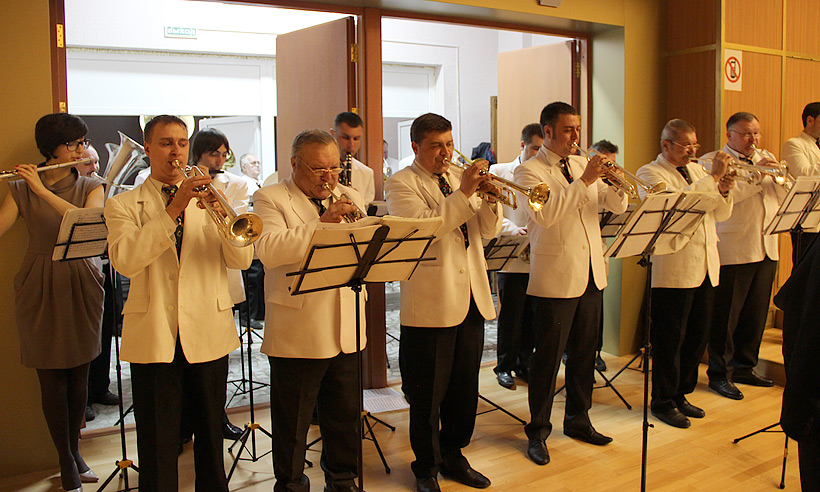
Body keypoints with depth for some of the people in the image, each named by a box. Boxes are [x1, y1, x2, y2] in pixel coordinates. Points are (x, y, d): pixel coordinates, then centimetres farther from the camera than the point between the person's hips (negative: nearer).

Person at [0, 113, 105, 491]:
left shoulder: (90, 188, 5)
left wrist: (43, 191, -22)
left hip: (81, 286, 1)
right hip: (40, 289, -1)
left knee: (79, 374, 9)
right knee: (52, 378, 1)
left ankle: (74, 450, 28)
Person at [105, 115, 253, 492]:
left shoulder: (208, 199, 10)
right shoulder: (122, 205, 4)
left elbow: (241, 260, -2)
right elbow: (124, 260, -15)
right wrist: (173, 210, -21)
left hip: (209, 333, 2)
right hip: (154, 336, -2)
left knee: (211, 432, 13)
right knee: (157, 444, 3)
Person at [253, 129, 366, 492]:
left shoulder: (350, 198, 14)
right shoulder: (270, 199, -4)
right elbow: (268, 250, -22)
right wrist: (321, 223, -27)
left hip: (347, 330, 5)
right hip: (297, 335, -5)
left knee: (346, 417, 16)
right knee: (292, 423, 7)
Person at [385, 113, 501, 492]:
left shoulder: (459, 176, 15)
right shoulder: (400, 184, -4)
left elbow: (488, 230, 11)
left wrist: (489, 200, -7)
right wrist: (463, 194, -22)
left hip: (471, 300, 6)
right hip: (430, 306, -6)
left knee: (465, 387, 15)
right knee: (427, 394, 4)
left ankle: (453, 456, 32)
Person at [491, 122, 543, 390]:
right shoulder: (499, 172, 4)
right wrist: (512, 229, -19)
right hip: (511, 259, -3)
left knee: (532, 316, 8)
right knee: (510, 315, 0)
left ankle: (524, 364, 23)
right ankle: (505, 366, 14)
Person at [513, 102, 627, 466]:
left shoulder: (582, 165, 12)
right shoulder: (529, 171, -7)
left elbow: (617, 206, 9)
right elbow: (545, 214, -24)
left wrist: (616, 184, -12)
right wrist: (584, 181, -24)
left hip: (591, 275, 6)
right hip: (555, 279, -6)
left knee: (584, 352, 15)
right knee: (548, 358, 1)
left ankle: (578, 420, 31)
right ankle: (538, 432, 14)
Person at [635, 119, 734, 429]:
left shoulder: (697, 170, 17)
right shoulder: (649, 173, -5)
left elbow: (721, 215, 15)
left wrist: (724, 190, -4)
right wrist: (713, 177, -19)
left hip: (705, 269, 7)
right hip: (673, 271, -7)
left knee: (697, 338, 14)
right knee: (670, 340, 1)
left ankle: (680, 394, 29)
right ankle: (663, 402, 15)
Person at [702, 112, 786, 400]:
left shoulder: (765, 160, 19)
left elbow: (786, 197, 12)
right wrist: (755, 176, -18)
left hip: (766, 250, 7)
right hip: (732, 252, -7)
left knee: (756, 313, 12)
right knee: (726, 316, -1)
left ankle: (743, 367, 26)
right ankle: (719, 374, 9)